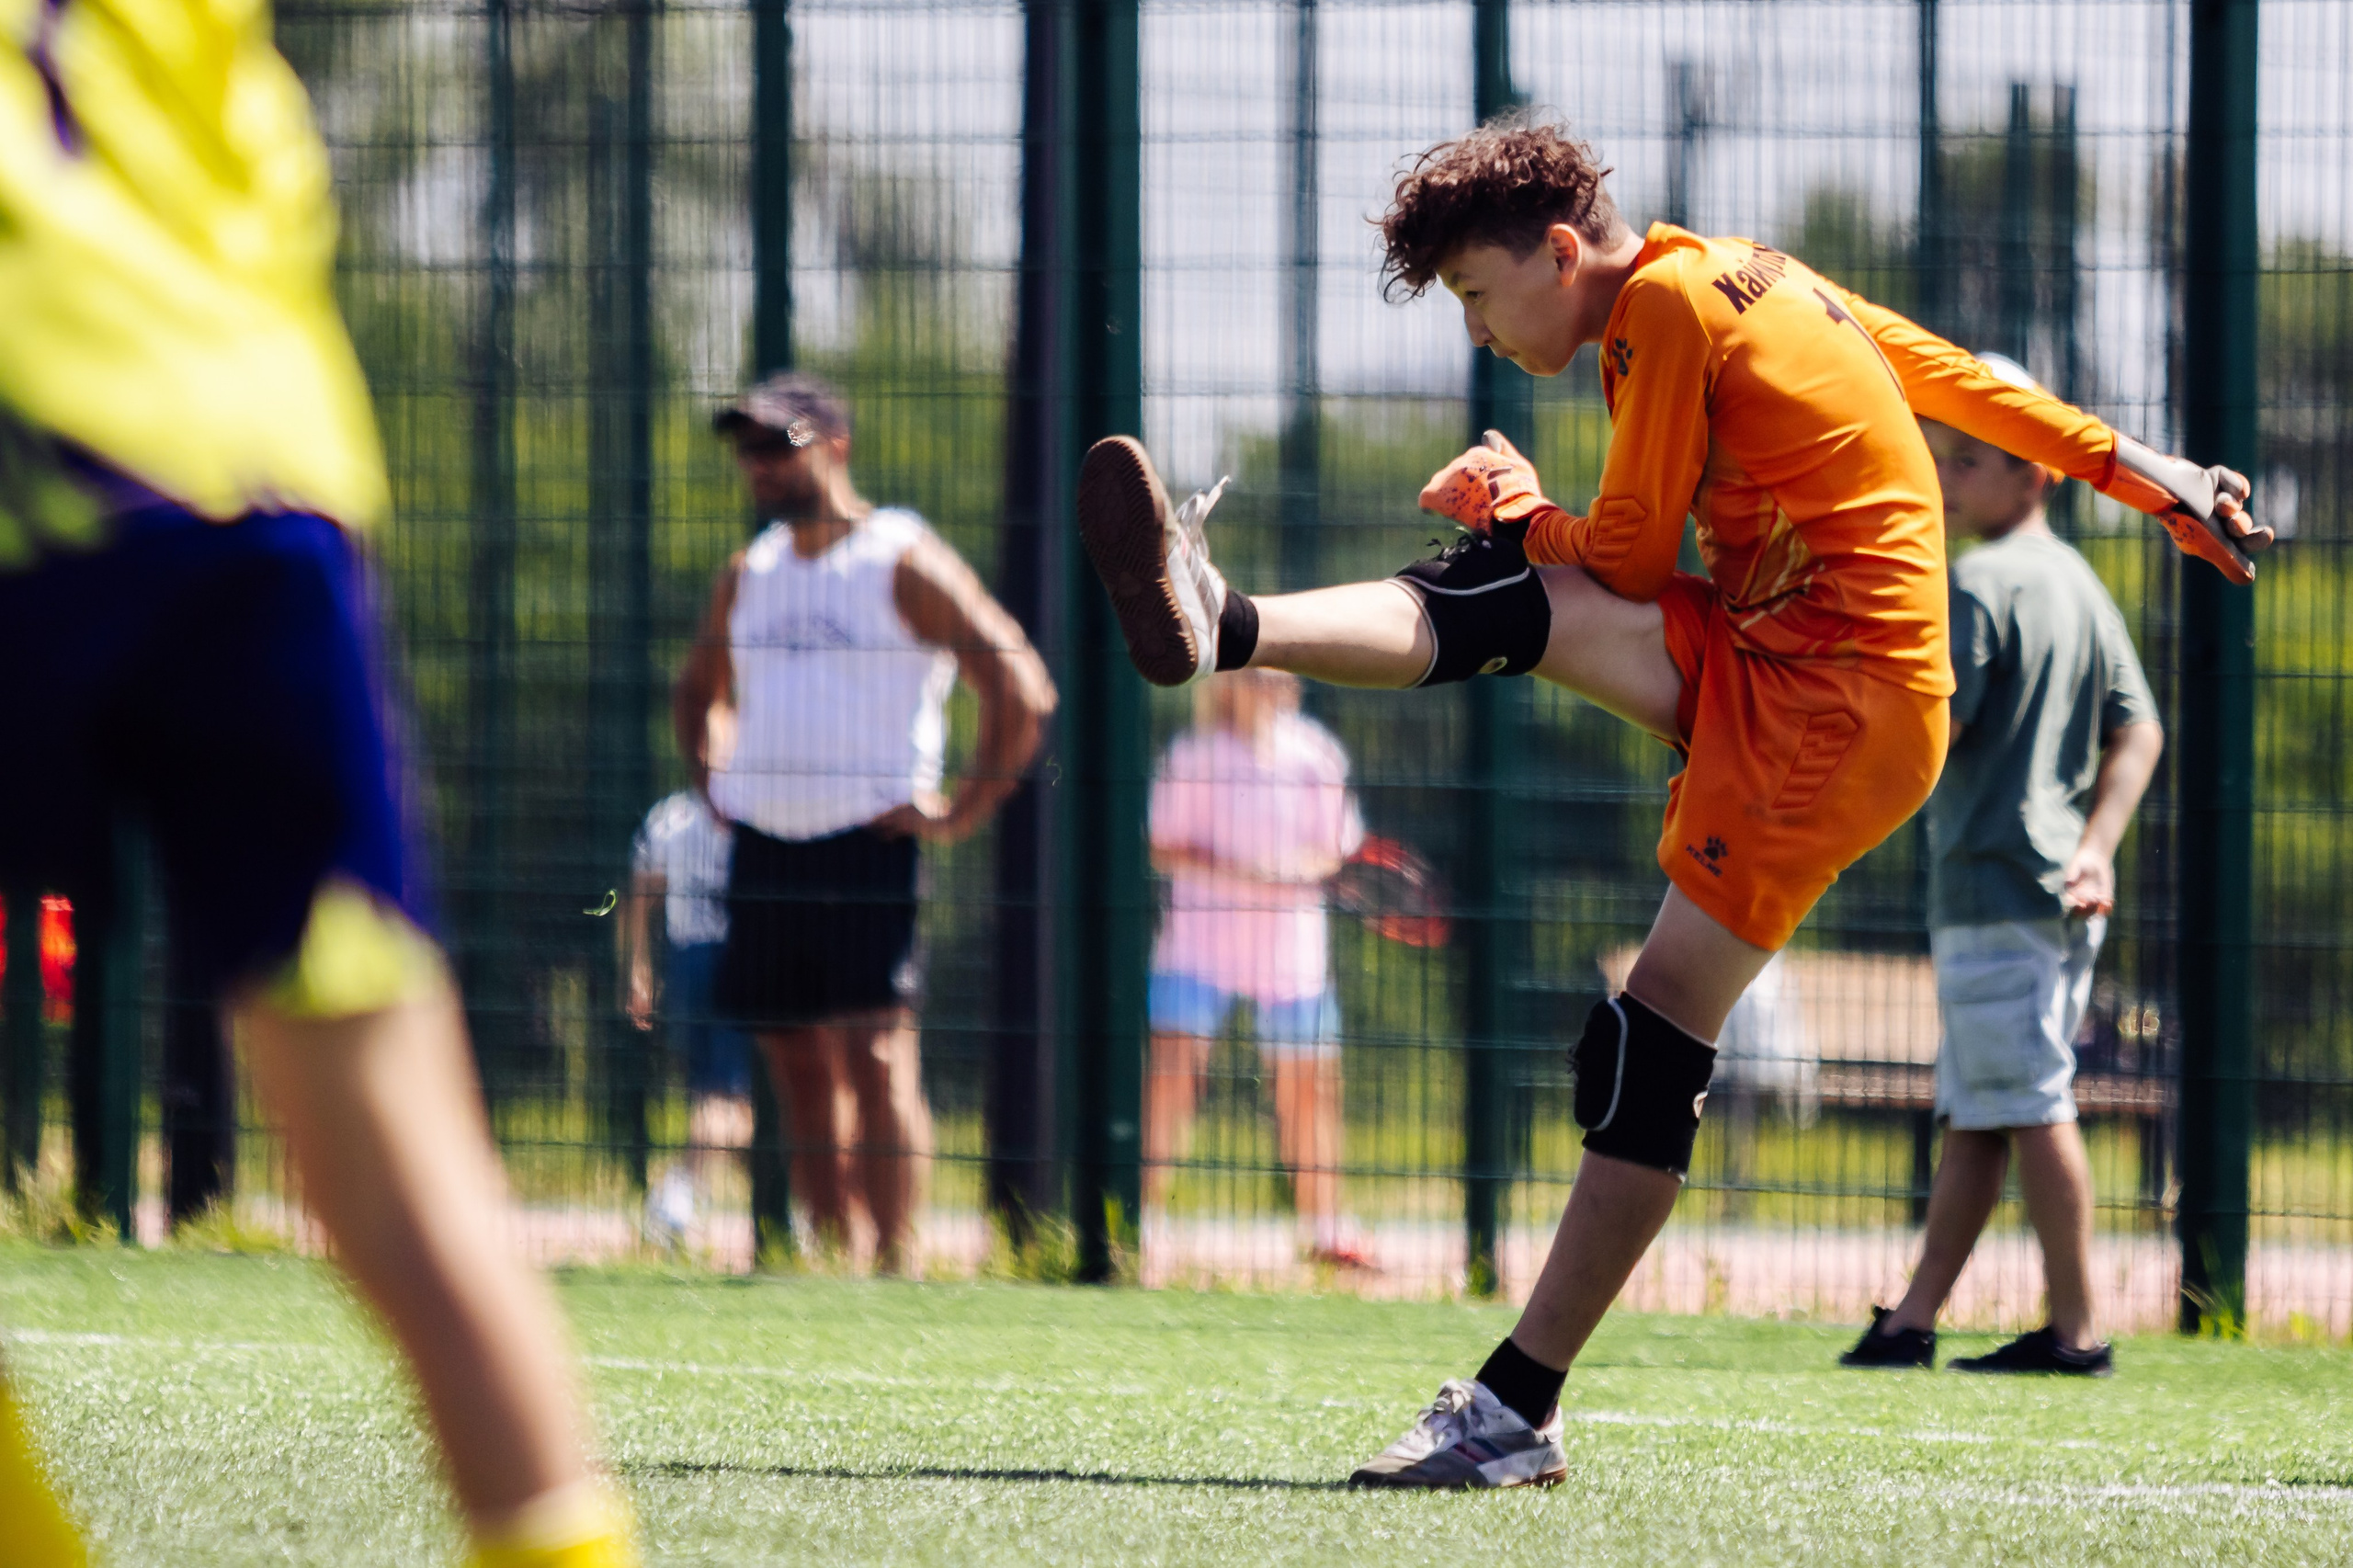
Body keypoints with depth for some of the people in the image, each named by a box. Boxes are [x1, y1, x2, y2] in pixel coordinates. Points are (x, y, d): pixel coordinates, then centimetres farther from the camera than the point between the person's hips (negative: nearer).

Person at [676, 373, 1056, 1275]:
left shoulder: (904, 564, -4)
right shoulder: (747, 577, 16)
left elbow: (1022, 693, -8)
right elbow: (700, 690, 35)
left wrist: (959, 816, -10)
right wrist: (716, 785, 19)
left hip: (869, 840, -6)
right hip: (763, 852, 7)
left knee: (876, 1059, -15)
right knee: (803, 1073, 7)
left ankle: (896, 1260, -16)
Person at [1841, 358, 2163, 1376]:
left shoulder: (1980, 584, -12)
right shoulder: (2082, 585, 16)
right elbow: (2139, 732, 15)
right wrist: (2097, 847, 8)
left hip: (1990, 884, -9)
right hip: (2060, 892, 9)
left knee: (2032, 1106, -6)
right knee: (1972, 1115, 11)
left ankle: (2076, 1330, -4)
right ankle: (1914, 1321, 15)